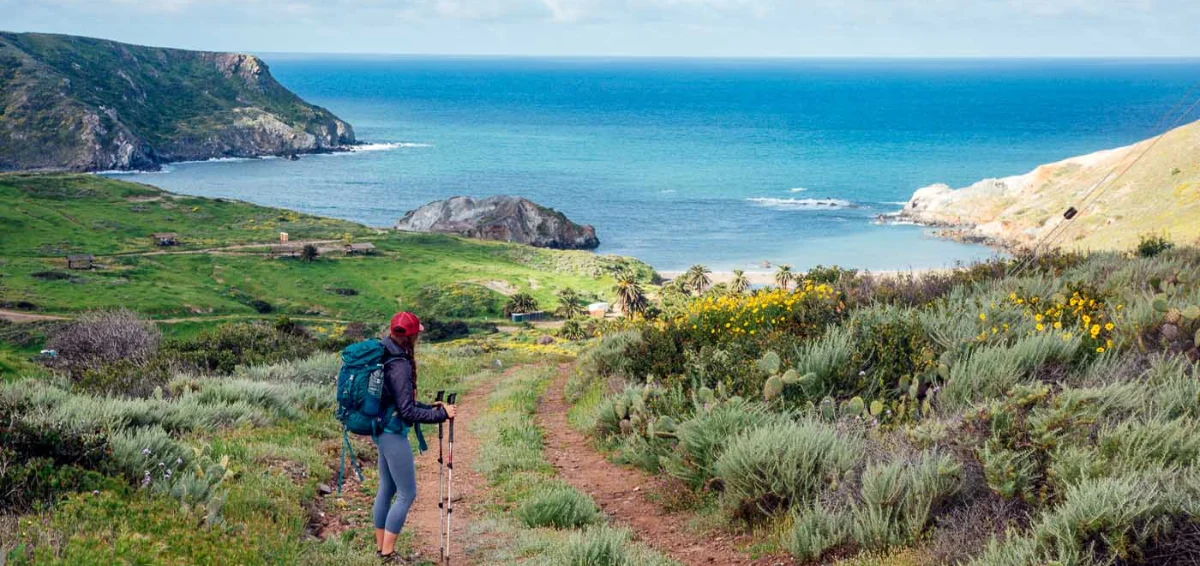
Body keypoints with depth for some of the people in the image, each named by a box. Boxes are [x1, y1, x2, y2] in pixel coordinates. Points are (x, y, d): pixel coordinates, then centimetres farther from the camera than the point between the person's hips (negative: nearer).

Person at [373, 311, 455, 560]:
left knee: (386, 489, 16)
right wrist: (440, 414, -17)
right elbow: (407, 411, -21)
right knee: (406, 493, -1)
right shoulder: (399, 365, -21)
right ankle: (387, 552, 1)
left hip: (382, 431, 9)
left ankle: (381, 546, 23)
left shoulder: (385, 357, 7)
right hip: (394, 434, -9)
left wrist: (428, 407, 15)